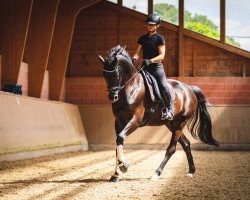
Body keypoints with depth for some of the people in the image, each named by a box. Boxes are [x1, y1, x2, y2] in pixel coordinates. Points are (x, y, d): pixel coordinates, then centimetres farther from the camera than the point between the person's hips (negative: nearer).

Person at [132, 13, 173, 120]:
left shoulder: (159, 38, -1)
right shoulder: (142, 38, 14)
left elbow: (162, 55, -9)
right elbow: (138, 53, 12)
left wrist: (150, 60, -24)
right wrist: (134, 59, -11)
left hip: (156, 66, -5)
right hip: (145, 67, 5)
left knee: (163, 87, -20)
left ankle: (168, 109, -11)